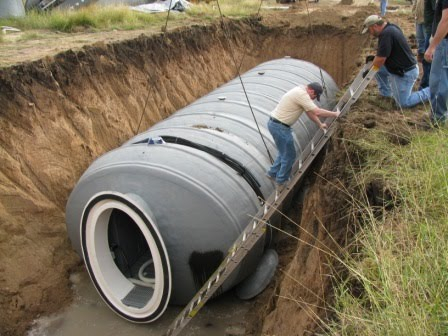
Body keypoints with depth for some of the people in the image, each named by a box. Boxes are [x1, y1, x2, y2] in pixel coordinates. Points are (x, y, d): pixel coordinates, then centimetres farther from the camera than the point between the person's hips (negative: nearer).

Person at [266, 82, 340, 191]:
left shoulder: (300, 91, 13)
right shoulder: (302, 95, -20)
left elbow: (310, 111, 22)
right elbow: (317, 112, -23)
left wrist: (320, 124, 22)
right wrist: (334, 114, -10)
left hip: (275, 124, 10)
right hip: (280, 127, -10)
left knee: (285, 152, 25)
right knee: (289, 156, 3)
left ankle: (272, 173, 36)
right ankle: (281, 183, 15)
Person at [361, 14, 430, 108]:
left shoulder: (386, 34, -25)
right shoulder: (391, 27, 6)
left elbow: (381, 59, -23)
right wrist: (374, 58, 9)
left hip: (405, 73, -10)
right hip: (400, 67, 10)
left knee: (403, 103, -4)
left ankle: (429, 92, 8)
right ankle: (386, 92, 21)